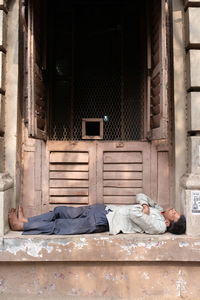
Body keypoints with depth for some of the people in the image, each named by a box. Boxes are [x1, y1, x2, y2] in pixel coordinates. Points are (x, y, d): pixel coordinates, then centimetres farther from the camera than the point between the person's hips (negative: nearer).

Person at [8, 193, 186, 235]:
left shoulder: (158, 226, -14)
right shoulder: (158, 209, 11)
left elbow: (133, 214, -25)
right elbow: (140, 196, 18)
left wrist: (142, 211, -5)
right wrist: (145, 204, -1)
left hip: (103, 222, -8)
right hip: (104, 209, 8)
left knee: (58, 227, -11)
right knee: (60, 211, 5)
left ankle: (21, 225, 0)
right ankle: (27, 221, 15)